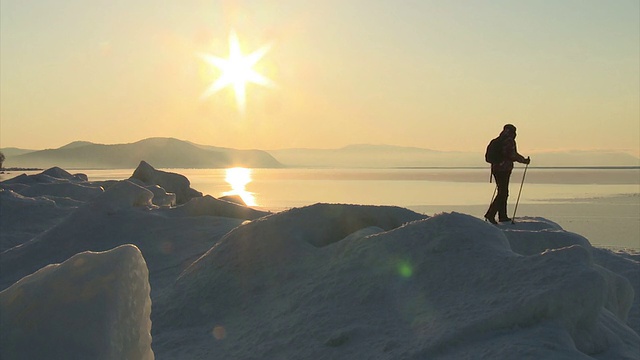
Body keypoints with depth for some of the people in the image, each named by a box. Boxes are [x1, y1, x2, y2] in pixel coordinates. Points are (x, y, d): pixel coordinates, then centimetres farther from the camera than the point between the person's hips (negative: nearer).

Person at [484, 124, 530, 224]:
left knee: (503, 192, 14)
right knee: (503, 193, -10)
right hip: (504, 170, -9)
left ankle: (502, 216, 16)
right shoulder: (509, 141, -9)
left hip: (495, 168, 9)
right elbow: (513, 155, -16)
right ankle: (490, 214, -19)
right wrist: (524, 160, -3)